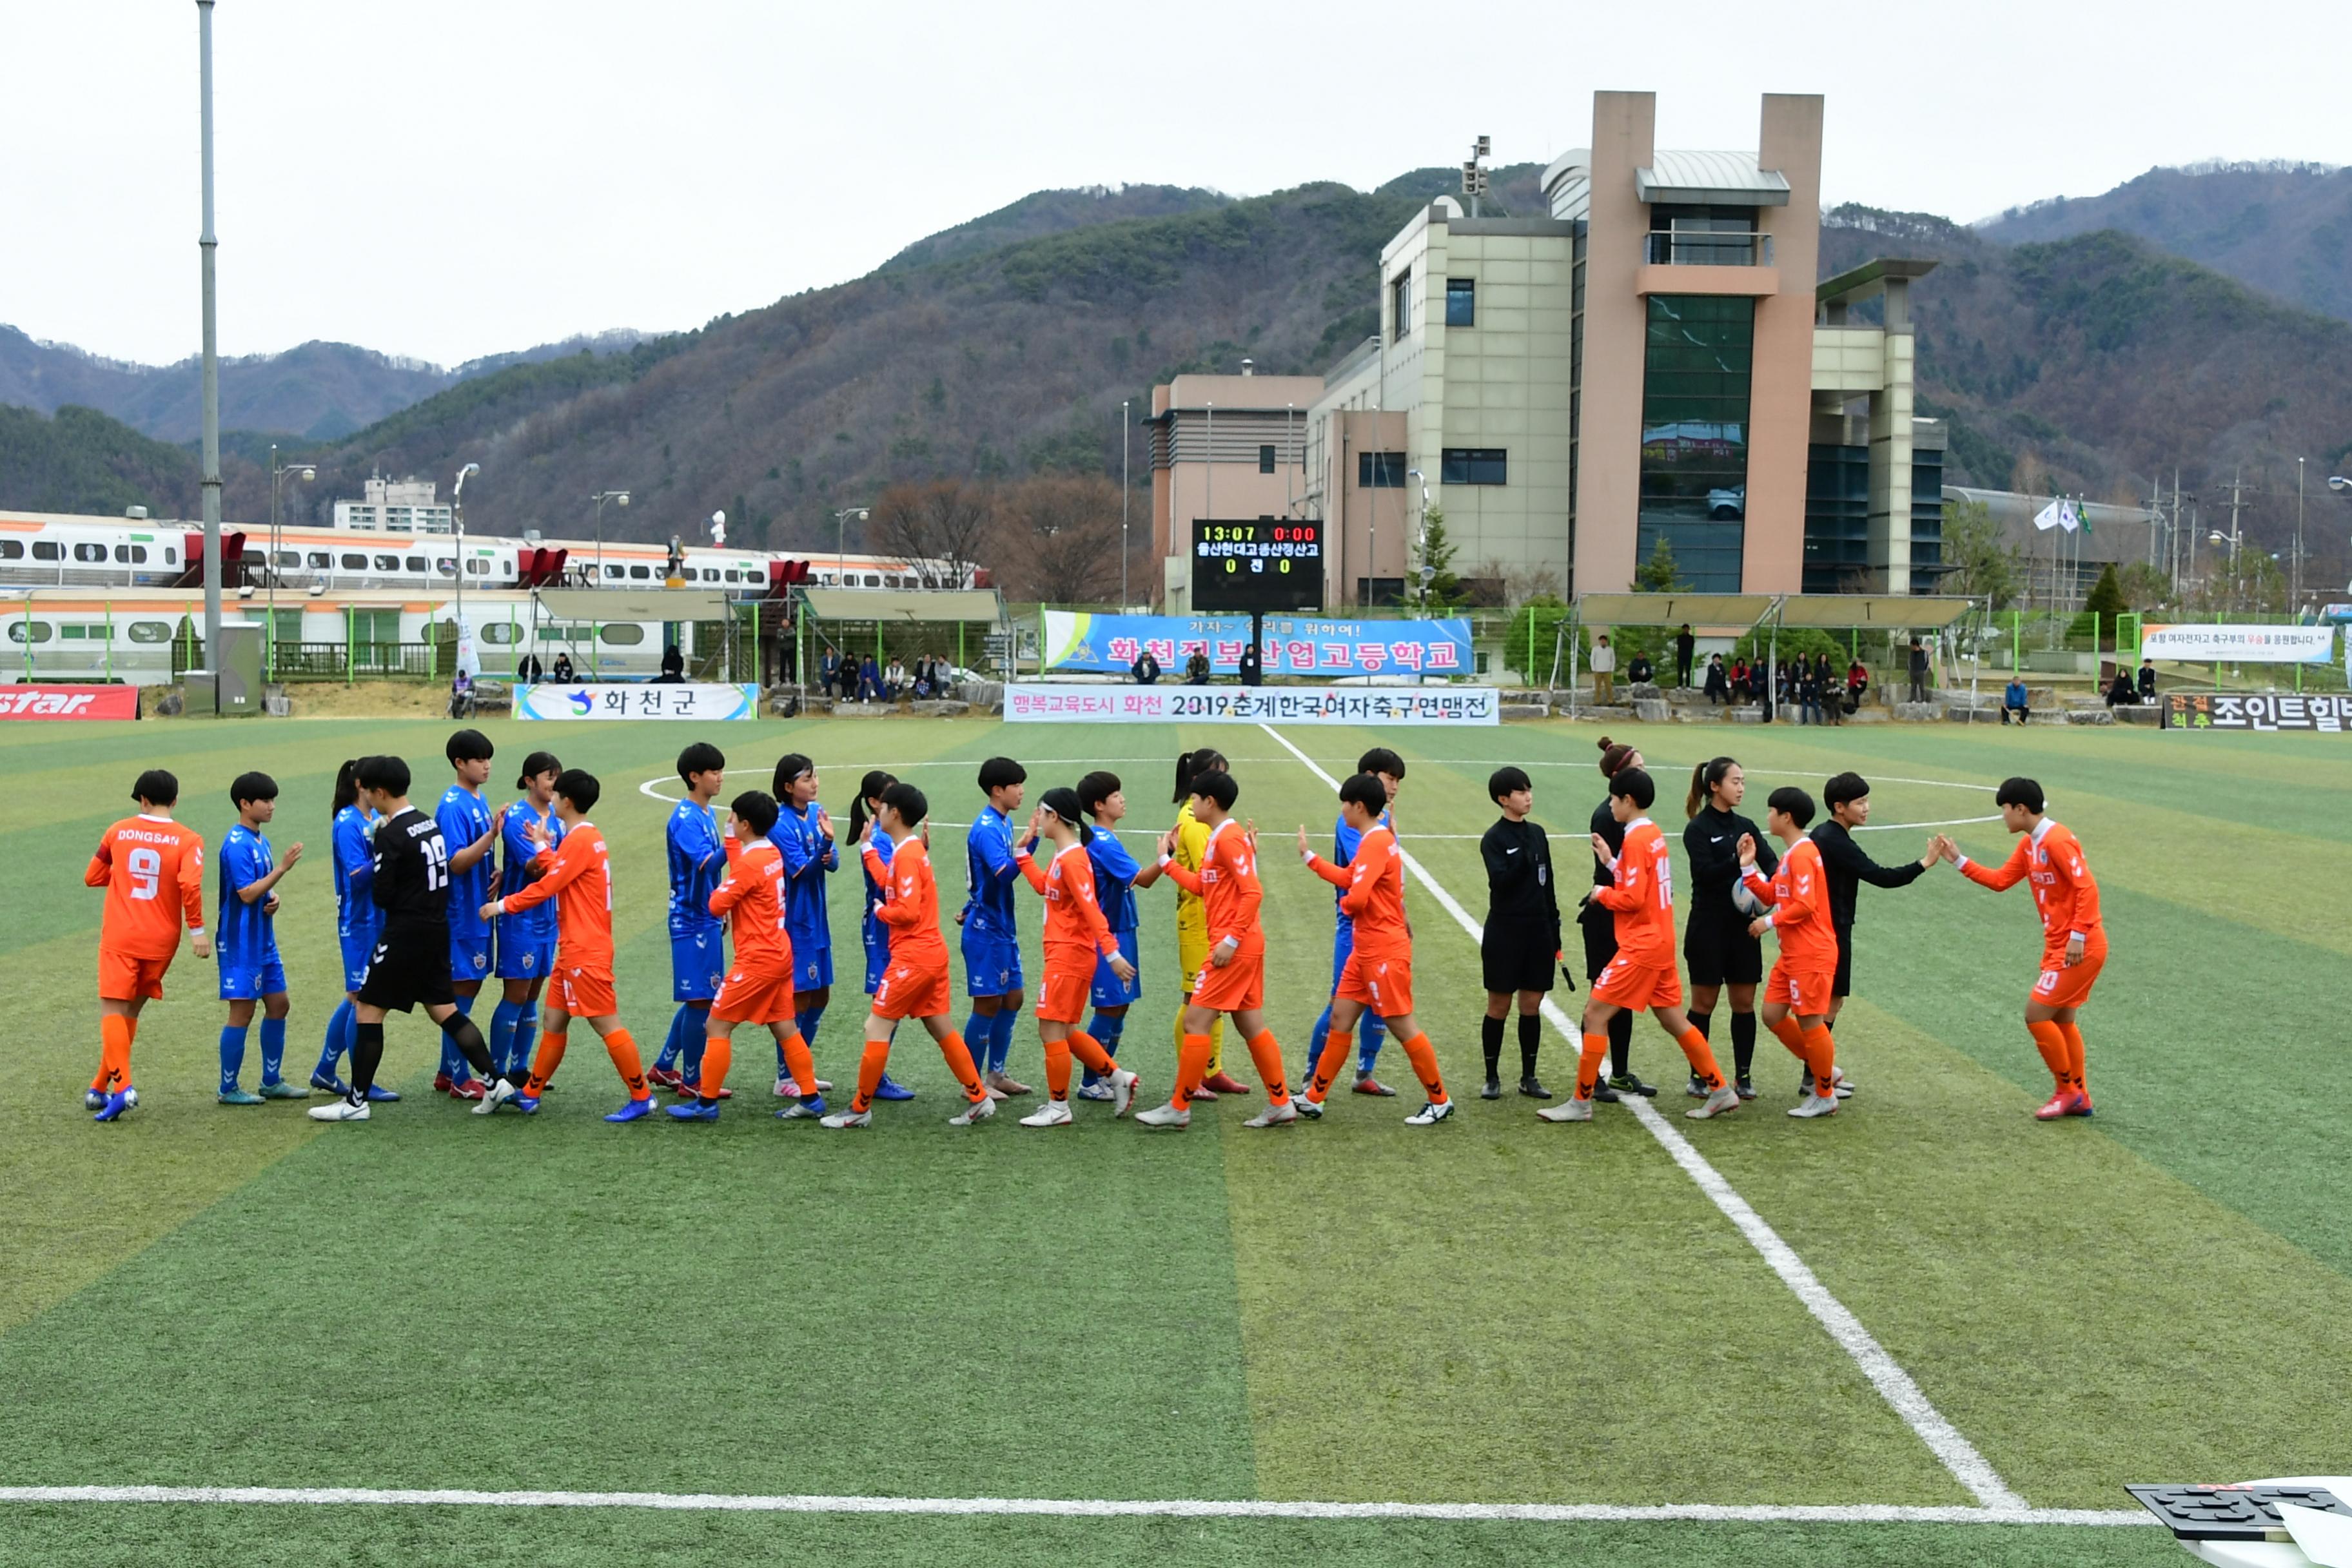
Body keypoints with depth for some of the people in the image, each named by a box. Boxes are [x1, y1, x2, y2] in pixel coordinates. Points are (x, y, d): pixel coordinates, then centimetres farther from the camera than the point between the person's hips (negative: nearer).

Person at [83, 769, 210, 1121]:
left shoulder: (119, 832, 3)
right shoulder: (188, 840, -4)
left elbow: (92, 877, 13)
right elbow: (190, 884, -19)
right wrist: (197, 928, -13)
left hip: (119, 936, -1)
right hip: (161, 941, 1)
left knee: (112, 1009, -2)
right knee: (131, 1011, 15)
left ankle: (121, 1086, -21)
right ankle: (101, 1088, 18)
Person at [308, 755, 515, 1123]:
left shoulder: (391, 834, -15)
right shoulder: (429, 823, 9)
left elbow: (382, 895, -16)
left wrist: (372, 875, 5)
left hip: (405, 934, -8)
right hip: (437, 930, 8)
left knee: (367, 1011, 1)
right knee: (445, 1011, 14)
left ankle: (357, 1101, 4)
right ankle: (495, 1082, 10)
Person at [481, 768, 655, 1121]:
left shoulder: (580, 840, -16)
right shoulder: (587, 837, 14)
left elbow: (547, 885, -16)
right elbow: (559, 876, 17)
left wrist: (503, 905, -8)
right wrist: (544, 847, 23)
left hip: (586, 952, -10)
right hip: (573, 949, 10)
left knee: (606, 1024, -6)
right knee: (554, 1021, 14)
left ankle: (642, 1097, -2)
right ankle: (530, 1095, 21)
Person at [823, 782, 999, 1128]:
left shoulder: (906, 856, -17)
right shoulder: (913, 850, 12)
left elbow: (908, 911, -22)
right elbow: (888, 882, 22)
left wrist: (880, 911, -5)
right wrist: (868, 847, 26)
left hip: (913, 956, -10)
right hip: (932, 952, 10)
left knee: (876, 1028, -3)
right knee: (942, 1029, 12)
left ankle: (860, 1109, 2)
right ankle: (979, 1099, 12)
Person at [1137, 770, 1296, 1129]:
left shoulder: (1228, 837, -15)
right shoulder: (1217, 837, 15)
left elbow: (1252, 893, -21)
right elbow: (1200, 886, 18)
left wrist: (1231, 939, -22)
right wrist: (1167, 861, 22)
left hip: (1235, 947, -10)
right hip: (1246, 946, 10)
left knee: (1195, 1020, -6)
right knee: (1251, 1025, 12)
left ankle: (1179, 1108, 0)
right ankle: (1281, 1104, 15)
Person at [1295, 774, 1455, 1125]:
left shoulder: (1375, 842, -20)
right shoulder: (1376, 838, 11)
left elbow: (1356, 898, -27)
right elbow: (1347, 878, 18)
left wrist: (1345, 905, -5)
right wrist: (1309, 856, 24)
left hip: (1384, 952, -10)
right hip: (1365, 950, 10)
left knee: (1402, 1026, -1)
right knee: (1340, 1018, 11)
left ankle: (1440, 1102, 11)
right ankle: (1313, 1099, 16)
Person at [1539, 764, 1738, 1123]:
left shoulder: (1636, 839, -17)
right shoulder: (1653, 834, 10)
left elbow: (1632, 899, -21)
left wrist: (1602, 894, -5)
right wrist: (1611, 862, 10)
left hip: (1642, 945, -10)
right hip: (1660, 940, 10)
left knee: (1595, 1012, -6)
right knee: (1672, 1019, 16)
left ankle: (1581, 1102, -2)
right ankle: (1720, 1090, 19)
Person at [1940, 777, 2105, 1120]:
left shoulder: (2057, 841, -19)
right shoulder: (2028, 845, 10)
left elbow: (2088, 888, -23)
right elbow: (2000, 880, 18)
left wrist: (2078, 936, -26)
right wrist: (1959, 861, 12)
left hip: (2079, 949, -10)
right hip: (2059, 947, 10)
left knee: (2036, 1015, -7)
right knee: (2061, 1020, 15)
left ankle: (2067, 1091, 7)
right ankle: (2079, 1098, 23)